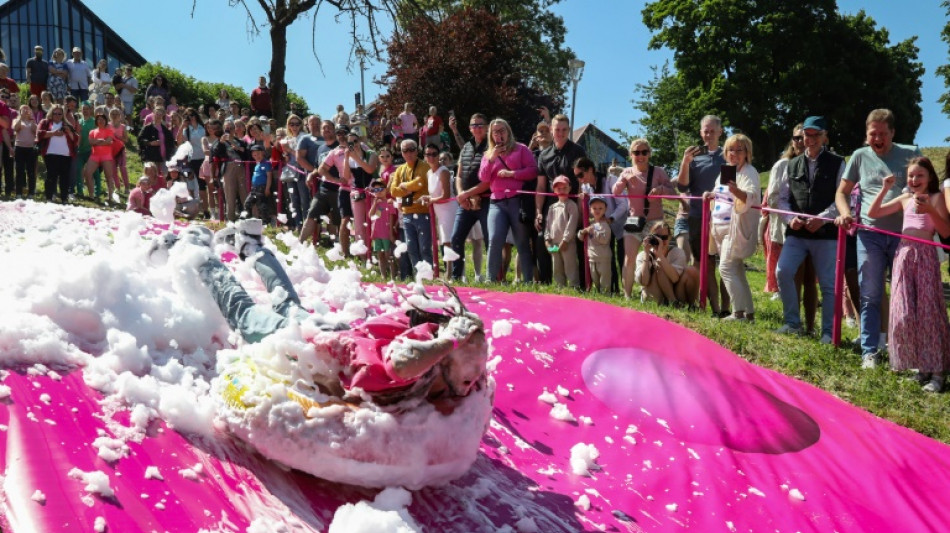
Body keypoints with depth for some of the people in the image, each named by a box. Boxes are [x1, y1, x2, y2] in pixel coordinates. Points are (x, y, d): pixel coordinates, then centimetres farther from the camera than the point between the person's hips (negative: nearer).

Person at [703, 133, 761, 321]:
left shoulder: (749, 172, -10)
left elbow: (751, 197, -28)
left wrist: (737, 191, -47)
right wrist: (711, 195, 11)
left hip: (736, 228, -9)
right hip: (721, 227, 9)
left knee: (727, 267, -14)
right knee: (736, 271, 11)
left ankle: (739, 312, -10)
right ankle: (748, 312, 17)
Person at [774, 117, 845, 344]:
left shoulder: (837, 164, 1)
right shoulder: (792, 165, 11)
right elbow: (783, 198, 12)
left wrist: (822, 218, -16)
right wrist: (790, 218, -6)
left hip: (826, 232, -3)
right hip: (796, 232, 3)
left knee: (828, 283, 2)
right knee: (782, 272, -12)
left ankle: (827, 332, 12)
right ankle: (792, 322, 5)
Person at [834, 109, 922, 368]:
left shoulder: (911, 154, 4)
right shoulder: (860, 156, 7)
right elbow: (842, 192, 12)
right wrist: (845, 213, -8)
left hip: (905, 234, 0)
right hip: (869, 235, 1)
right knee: (870, 296, 2)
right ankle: (870, 352, 8)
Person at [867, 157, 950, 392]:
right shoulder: (905, 198, 14)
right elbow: (873, 213, 12)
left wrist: (930, 210, -19)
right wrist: (885, 189, 3)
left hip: (925, 256, -4)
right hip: (904, 255, 4)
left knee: (928, 311, -5)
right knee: (904, 312, 1)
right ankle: (920, 365, 13)